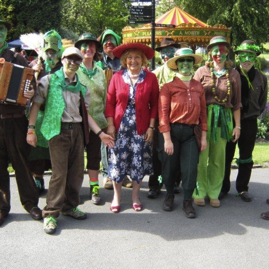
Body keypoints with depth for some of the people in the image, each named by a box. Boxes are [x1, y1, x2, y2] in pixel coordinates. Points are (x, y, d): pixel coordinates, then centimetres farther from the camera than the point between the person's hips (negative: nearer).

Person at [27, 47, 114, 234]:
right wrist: (31, 129, -9)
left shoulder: (82, 87, 14)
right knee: (60, 172, -9)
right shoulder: (49, 80, 1)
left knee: (77, 171, 6)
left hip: (77, 130, 5)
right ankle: (51, 213, 3)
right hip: (58, 130, -5)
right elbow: (36, 105, -1)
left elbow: (85, 113, 15)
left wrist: (100, 133, 8)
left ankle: (70, 206, 24)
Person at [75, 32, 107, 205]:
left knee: (95, 155, 8)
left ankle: (94, 187, 19)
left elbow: (105, 96, 14)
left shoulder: (100, 72, 12)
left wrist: (105, 117, 10)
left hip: (96, 120, 3)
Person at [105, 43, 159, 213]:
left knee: (139, 163, 7)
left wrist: (151, 127, -4)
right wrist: (110, 126, -4)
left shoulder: (151, 78, 0)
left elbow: (154, 104, 1)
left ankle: (135, 196, 24)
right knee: (117, 162, 4)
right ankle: (117, 197, 20)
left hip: (141, 128, 0)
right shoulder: (117, 77, 2)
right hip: (120, 127, 0)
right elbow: (110, 103, 2)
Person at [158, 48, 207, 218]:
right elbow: (163, 113, -8)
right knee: (169, 167, 9)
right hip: (172, 131, -2)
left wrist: (204, 136, 6)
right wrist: (167, 139, -13)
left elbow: (203, 113, 9)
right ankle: (170, 195, 33)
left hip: (191, 133, 2)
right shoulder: (168, 87, -4)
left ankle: (188, 201, 19)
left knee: (190, 169, 1)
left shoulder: (198, 87, 7)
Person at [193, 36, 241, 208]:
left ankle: (214, 193, 21)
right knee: (201, 157, -1)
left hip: (223, 119, 2)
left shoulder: (233, 74, 7)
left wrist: (237, 125, 6)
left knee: (218, 159, 8)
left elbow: (237, 103, 9)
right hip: (203, 117, -2)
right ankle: (199, 192, 14)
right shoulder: (202, 71, 2)